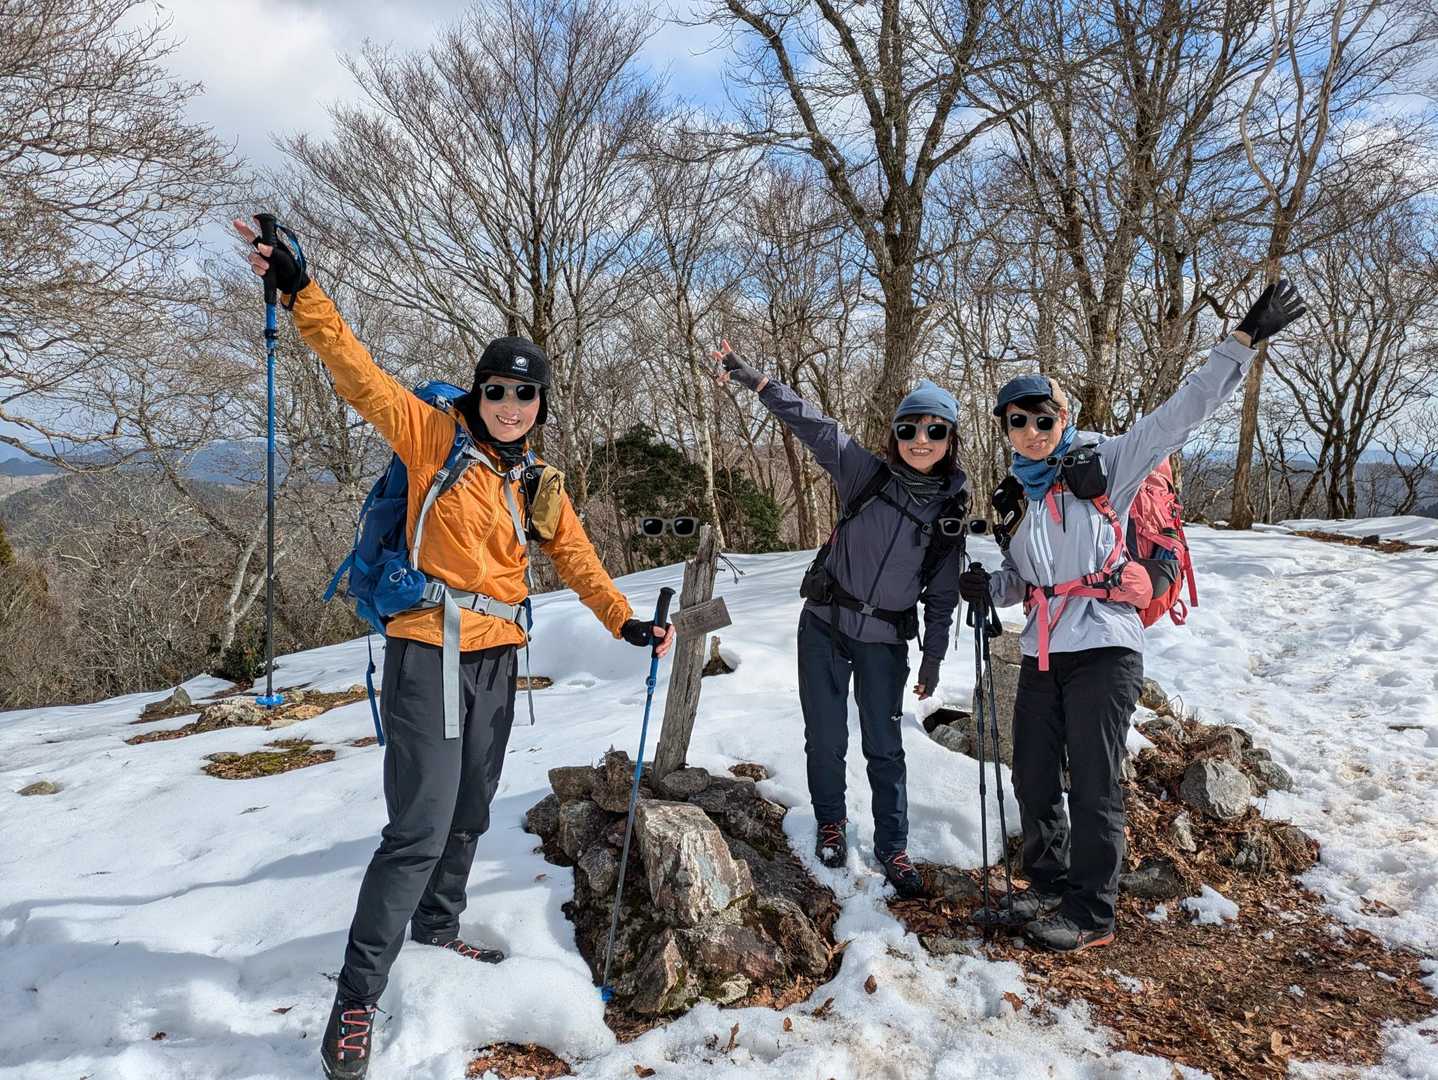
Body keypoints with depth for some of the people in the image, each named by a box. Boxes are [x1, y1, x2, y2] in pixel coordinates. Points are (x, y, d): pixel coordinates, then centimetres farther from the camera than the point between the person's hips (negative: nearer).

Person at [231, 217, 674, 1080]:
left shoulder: (541, 485, 11)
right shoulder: (433, 435, -4)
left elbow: (577, 559, 16)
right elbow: (360, 376, -12)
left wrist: (626, 624, 9)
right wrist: (301, 291, -22)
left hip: (498, 661, 7)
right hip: (429, 655, -6)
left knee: (469, 815, 18)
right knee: (422, 825, -10)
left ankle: (439, 932, 41)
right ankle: (358, 995, 4)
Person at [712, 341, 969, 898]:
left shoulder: (951, 508, -2)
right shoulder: (869, 474, -8)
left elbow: (942, 590, 5)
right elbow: (816, 426, -16)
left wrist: (934, 655, 6)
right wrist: (755, 379, -26)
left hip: (886, 639, 1)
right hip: (825, 626, 0)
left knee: (885, 747, 6)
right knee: (826, 738, 9)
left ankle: (892, 847, 22)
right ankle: (830, 822, 33)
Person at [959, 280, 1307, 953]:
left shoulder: (1104, 464, -3)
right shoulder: (1015, 494, 14)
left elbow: (1182, 412, -9)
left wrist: (1243, 341, -14)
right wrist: (987, 588, -1)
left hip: (1103, 650, -6)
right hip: (1042, 654, 6)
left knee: (1093, 788, 0)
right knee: (1033, 782, 13)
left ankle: (1090, 916, 15)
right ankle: (1050, 886, 34)